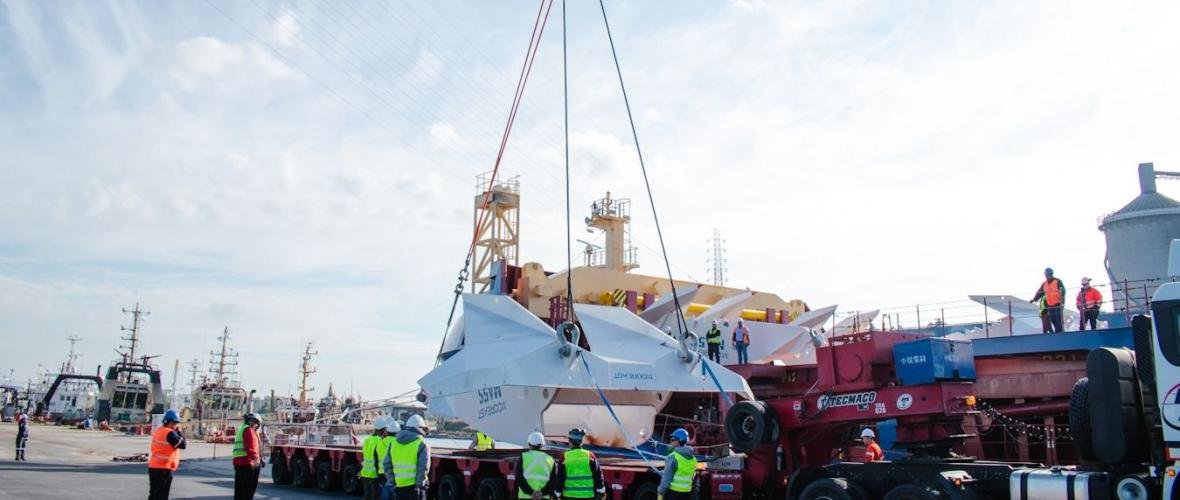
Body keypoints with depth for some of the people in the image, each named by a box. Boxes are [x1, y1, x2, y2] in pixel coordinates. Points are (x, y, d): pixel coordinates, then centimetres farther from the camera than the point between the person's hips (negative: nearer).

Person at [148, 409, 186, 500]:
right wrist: (179, 432, -2)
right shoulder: (170, 433, -15)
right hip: (164, 469, -9)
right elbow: (183, 445, -12)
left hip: (153, 467, 9)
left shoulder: (157, 431, 12)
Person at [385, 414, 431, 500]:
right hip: (414, 486, -5)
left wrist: (392, 482, 11)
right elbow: (423, 467, -16)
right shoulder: (421, 444, -8)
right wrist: (418, 485, -8)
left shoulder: (394, 442, 10)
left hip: (398, 486, 5)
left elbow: (387, 465, 9)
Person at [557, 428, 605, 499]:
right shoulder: (590, 456, -4)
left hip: (569, 495, -1)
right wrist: (601, 492, 8)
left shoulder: (564, 457, -7)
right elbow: (598, 475, -1)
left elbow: (560, 478, -3)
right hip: (588, 495, 1)